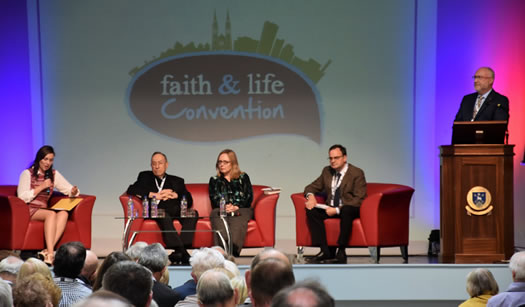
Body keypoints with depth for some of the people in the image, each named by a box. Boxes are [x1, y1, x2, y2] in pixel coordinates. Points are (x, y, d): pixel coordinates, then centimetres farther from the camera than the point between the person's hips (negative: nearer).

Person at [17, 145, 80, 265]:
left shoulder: (54, 174, 18)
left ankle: (48, 250, -40)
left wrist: (73, 191, -10)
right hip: (29, 210, -5)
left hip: (43, 209, 5)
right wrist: (41, 187, -11)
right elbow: (23, 197, -9)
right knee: (51, 214, -34)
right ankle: (50, 253, -45)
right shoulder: (27, 174, 2)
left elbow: (68, 189, 14)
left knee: (64, 213, -27)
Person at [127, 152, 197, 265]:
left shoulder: (177, 181, 29)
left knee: (193, 213, -31)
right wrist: (154, 195, -2)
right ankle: (182, 253, -47)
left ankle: (178, 253, -41)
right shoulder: (145, 177, 26)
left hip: (176, 212, 2)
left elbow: (189, 201, 16)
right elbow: (131, 190, 5)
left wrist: (174, 195, -3)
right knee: (165, 217, -39)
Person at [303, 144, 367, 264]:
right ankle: (325, 251, -24)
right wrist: (310, 196, -9)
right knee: (311, 211, -22)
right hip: (331, 209, 6)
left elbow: (359, 199, -14)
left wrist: (337, 210, -23)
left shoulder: (357, 173, -7)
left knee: (346, 210, -40)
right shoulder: (327, 171, 11)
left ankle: (341, 252, -34)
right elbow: (311, 187, 18)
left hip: (349, 209, -6)